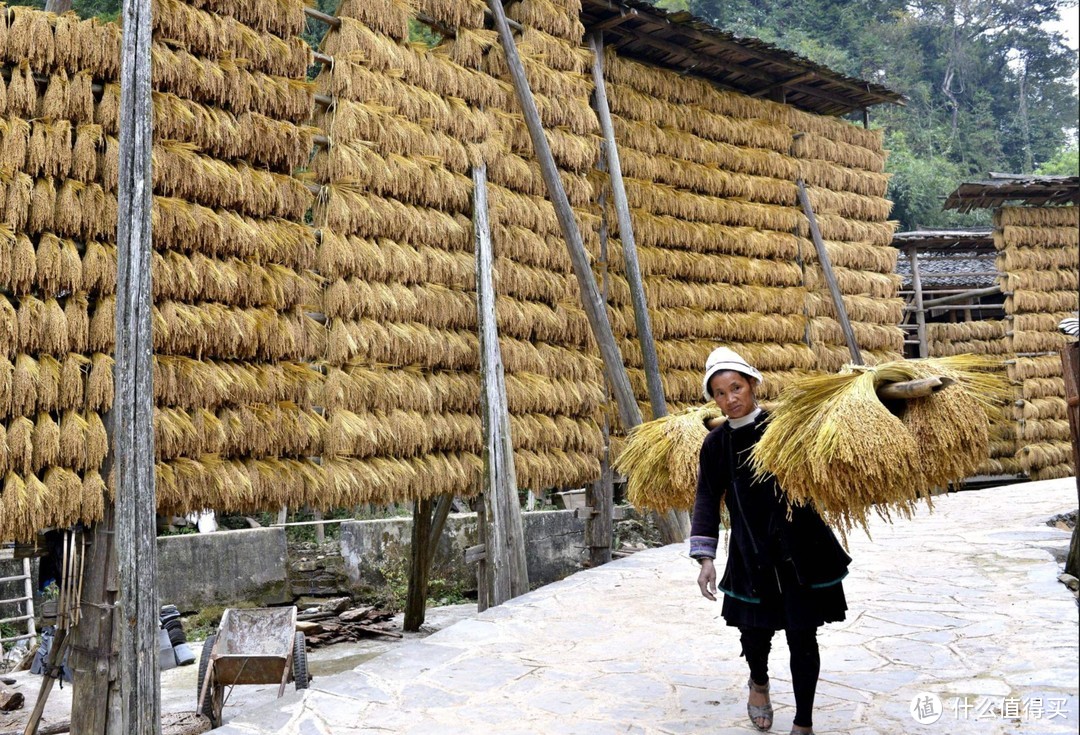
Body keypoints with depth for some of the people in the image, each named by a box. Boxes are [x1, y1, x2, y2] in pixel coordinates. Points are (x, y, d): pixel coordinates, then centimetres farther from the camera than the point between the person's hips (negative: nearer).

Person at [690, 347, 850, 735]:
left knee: (802, 638, 3)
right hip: (751, 554, 2)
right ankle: (759, 682, 44)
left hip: (800, 549, -1)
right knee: (754, 633, 7)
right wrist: (706, 558, -7)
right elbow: (707, 500, -1)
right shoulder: (716, 443, -1)